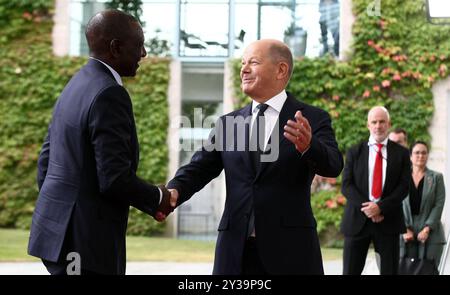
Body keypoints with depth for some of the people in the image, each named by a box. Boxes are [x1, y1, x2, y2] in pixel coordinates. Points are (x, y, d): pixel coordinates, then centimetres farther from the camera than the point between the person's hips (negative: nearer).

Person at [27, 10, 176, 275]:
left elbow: (46, 163, 18)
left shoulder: (76, 86, 13)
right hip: (84, 242, -10)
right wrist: (157, 199, -4)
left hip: (56, 233, 10)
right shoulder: (110, 94, -16)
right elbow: (115, 178, -22)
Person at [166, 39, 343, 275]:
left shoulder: (313, 119, 1)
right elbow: (199, 168, 7)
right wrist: (174, 191, -15)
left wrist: (308, 146, -36)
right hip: (236, 250, 3)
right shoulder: (228, 123, 13)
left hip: (289, 249, -3)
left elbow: (333, 166, -14)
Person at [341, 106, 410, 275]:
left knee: (389, 271, 2)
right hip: (358, 219, 0)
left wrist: (381, 207, -14)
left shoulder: (401, 153, 7)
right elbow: (346, 185, 0)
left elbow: (404, 187, -1)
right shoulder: (354, 153, 8)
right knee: (351, 271, -1)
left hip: (388, 220, 0)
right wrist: (366, 208, -14)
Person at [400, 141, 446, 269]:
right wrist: (406, 229, -7)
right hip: (407, 234, 1)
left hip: (430, 233, -1)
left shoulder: (436, 177, 8)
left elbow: (439, 205, 0)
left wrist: (427, 229, -10)